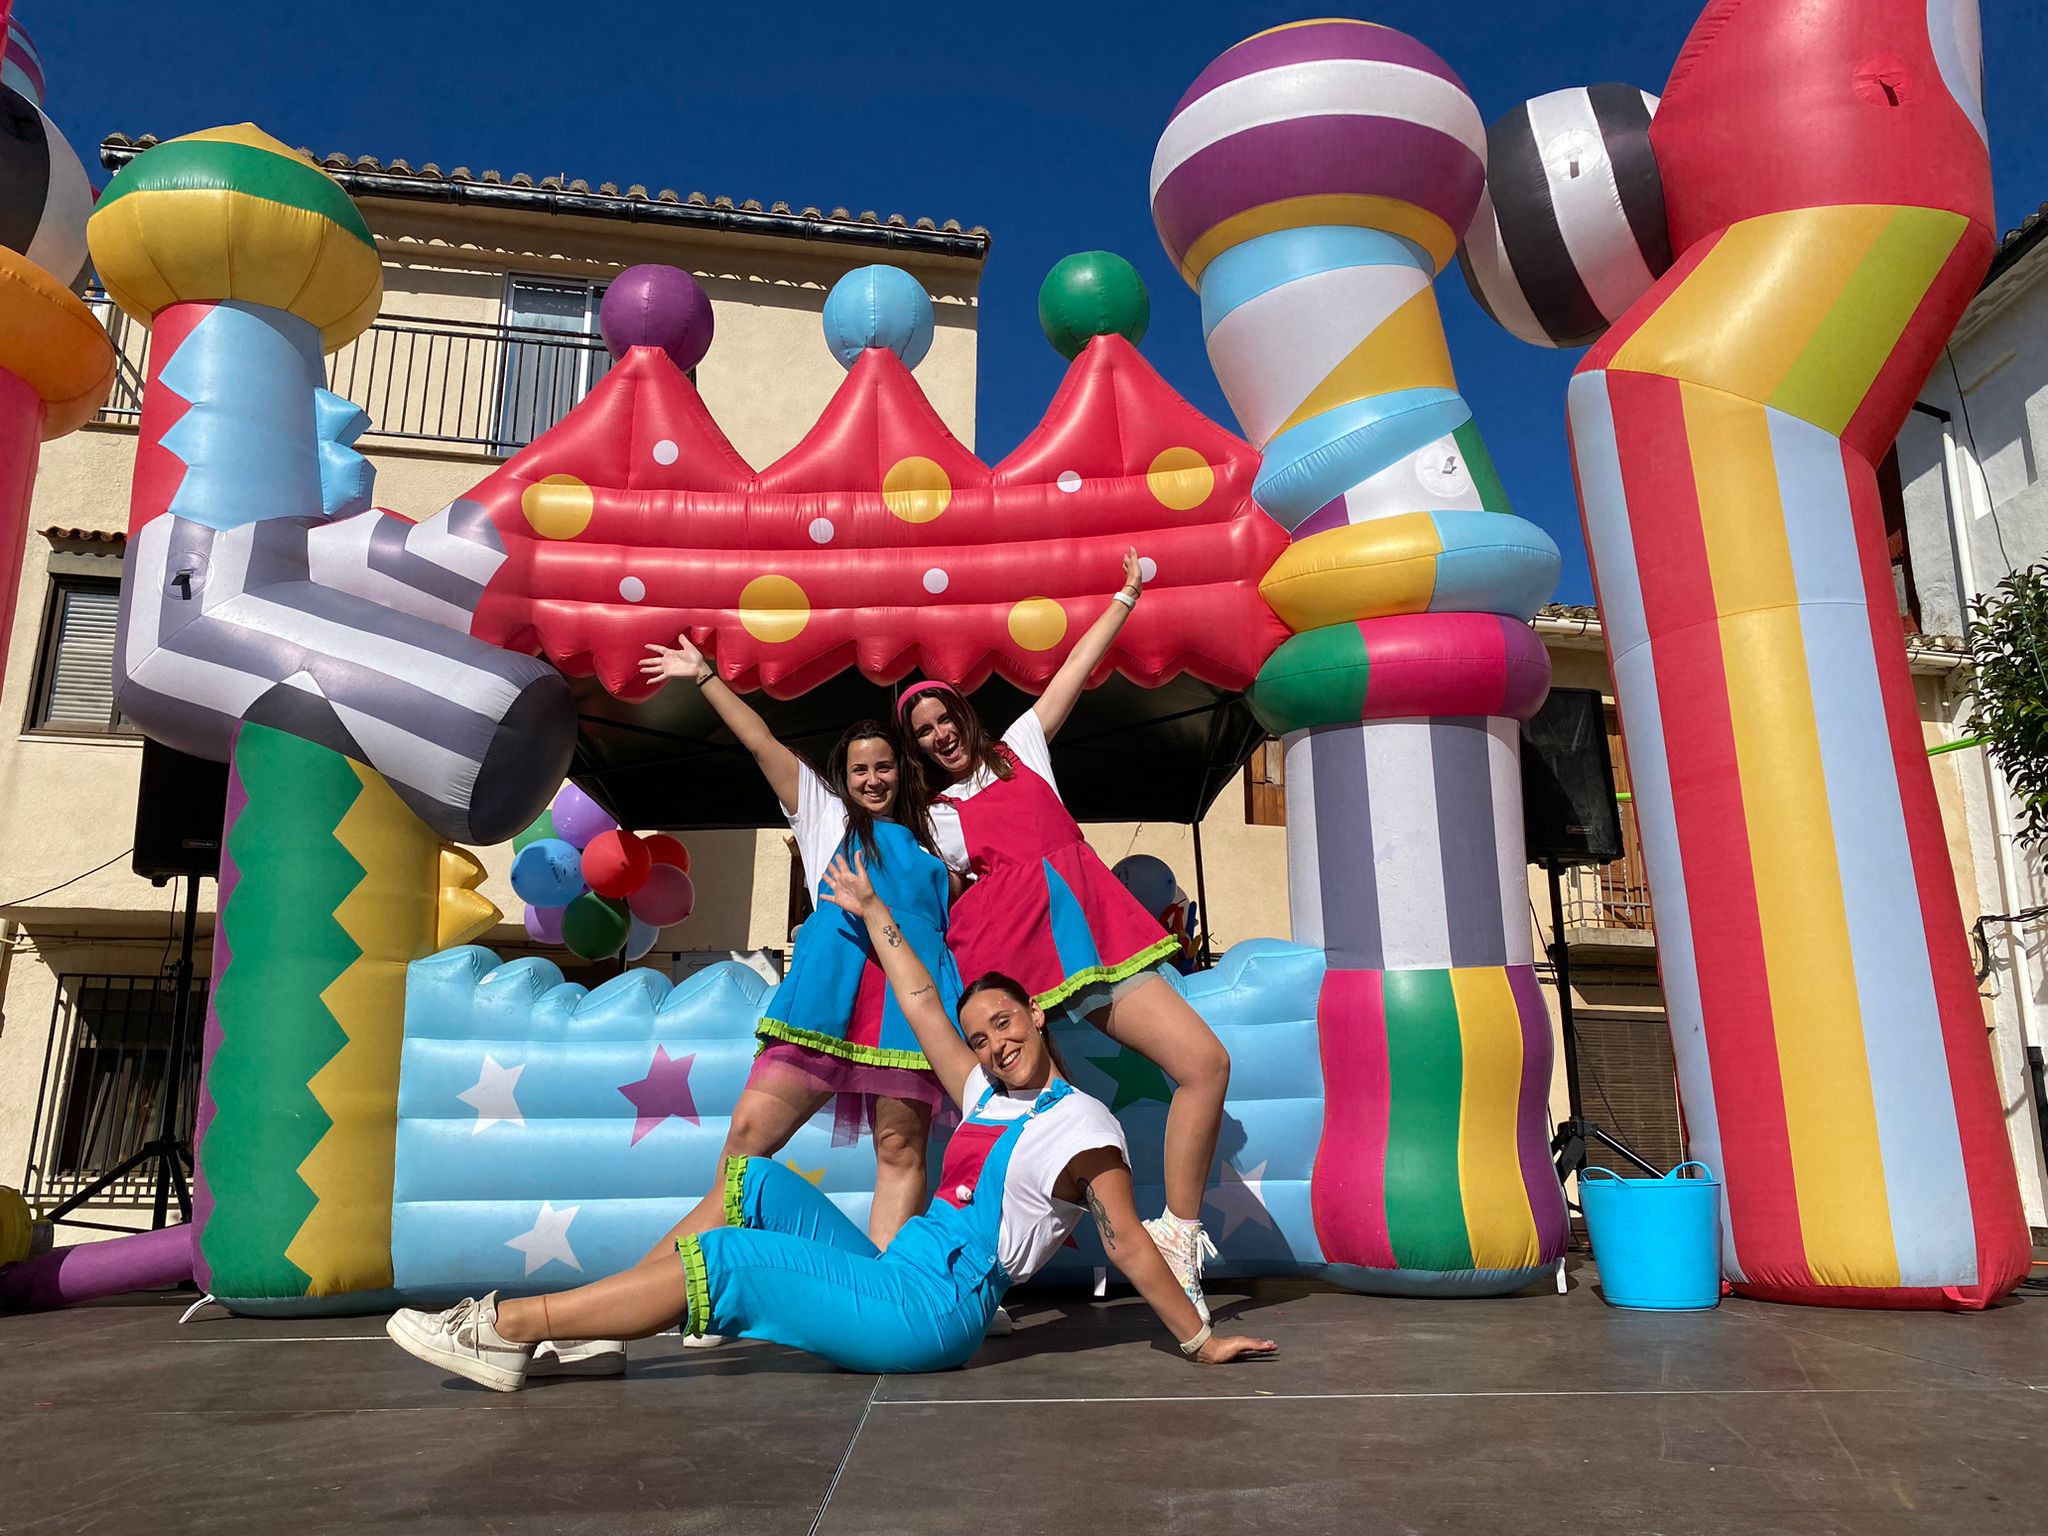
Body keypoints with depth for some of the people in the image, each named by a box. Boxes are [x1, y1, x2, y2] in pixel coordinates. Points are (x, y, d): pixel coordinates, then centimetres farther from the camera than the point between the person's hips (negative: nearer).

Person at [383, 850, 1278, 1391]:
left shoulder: (1079, 1125, -8)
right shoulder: (989, 1097, 16)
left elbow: (1130, 1247, -10)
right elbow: (922, 1007, 21)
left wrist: (1200, 1341, -12)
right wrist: (872, 911, 26)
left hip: (933, 1309, -9)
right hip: (897, 1282, 9)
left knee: (717, 1258, -15)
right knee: (753, 1183, 7)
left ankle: (502, 1326, -9)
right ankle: (587, 1329, 4)